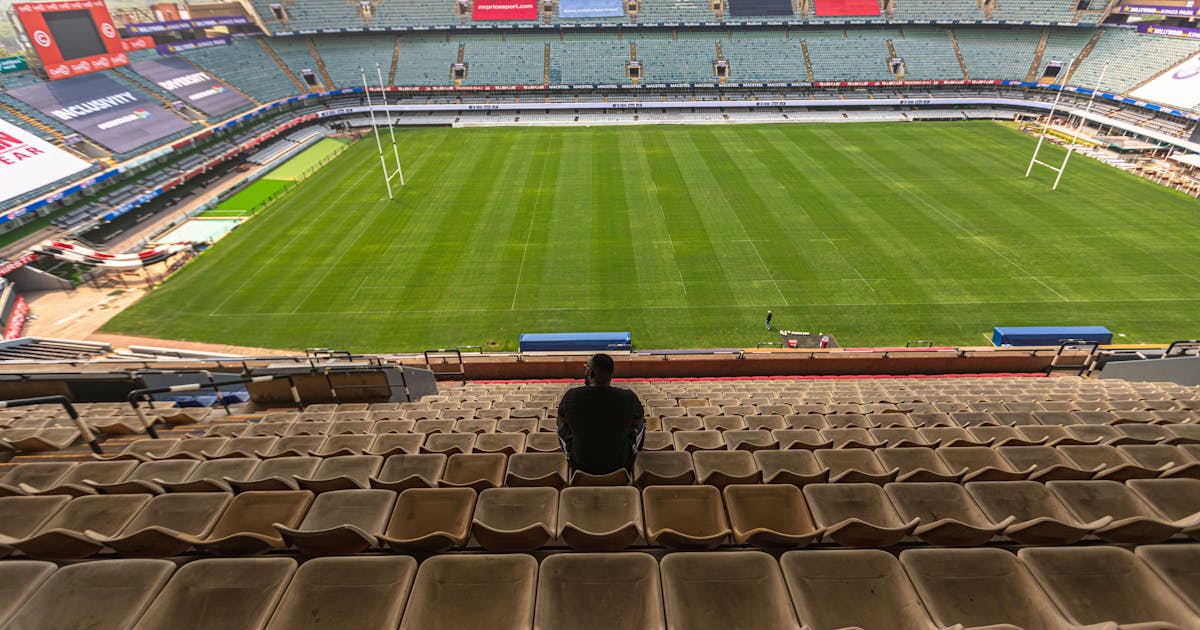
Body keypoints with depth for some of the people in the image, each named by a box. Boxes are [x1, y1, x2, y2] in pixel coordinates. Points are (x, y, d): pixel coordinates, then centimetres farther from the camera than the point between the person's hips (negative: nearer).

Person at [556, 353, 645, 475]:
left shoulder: (571, 396, -23)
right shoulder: (628, 398, -24)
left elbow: (562, 421, -1)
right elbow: (639, 422, -2)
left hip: (580, 464, 1)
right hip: (618, 464, 0)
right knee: (640, 423, 27)